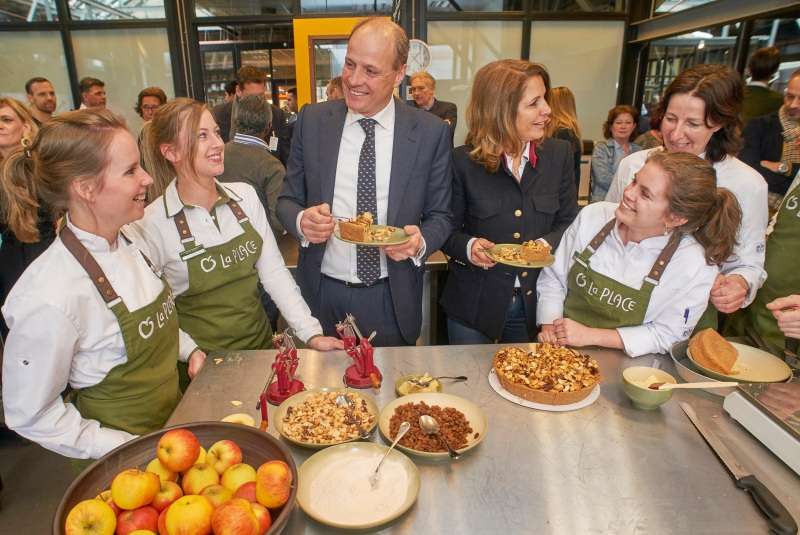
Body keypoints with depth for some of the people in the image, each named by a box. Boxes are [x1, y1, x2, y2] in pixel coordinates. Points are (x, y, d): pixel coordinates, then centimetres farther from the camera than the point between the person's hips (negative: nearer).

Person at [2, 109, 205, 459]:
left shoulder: (127, 241, -7)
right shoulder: (51, 298, -29)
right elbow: (29, 414, -17)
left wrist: (188, 348, -5)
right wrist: (128, 450, -17)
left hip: (174, 414, 7)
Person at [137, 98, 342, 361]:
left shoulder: (245, 195, -4)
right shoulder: (152, 223, -15)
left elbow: (274, 271, -4)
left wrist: (311, 333, -10)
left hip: (260, 343, 4)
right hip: (204, 362, -4)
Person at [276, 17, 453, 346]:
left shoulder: (431, 132, -7)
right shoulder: (311, 120, -3)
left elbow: (440, 215, 0)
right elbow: (287, 200, 4)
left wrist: (420, 242, -21)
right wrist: (301, 220, -19)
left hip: (391, 302, -1)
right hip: (321, 295, 2)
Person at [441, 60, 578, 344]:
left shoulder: (559, 154, -3)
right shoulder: (463, 161, -12)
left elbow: (568, 221, 3)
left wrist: (547, 244, -17)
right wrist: (468, 246, -25)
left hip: (535, 303, 3)